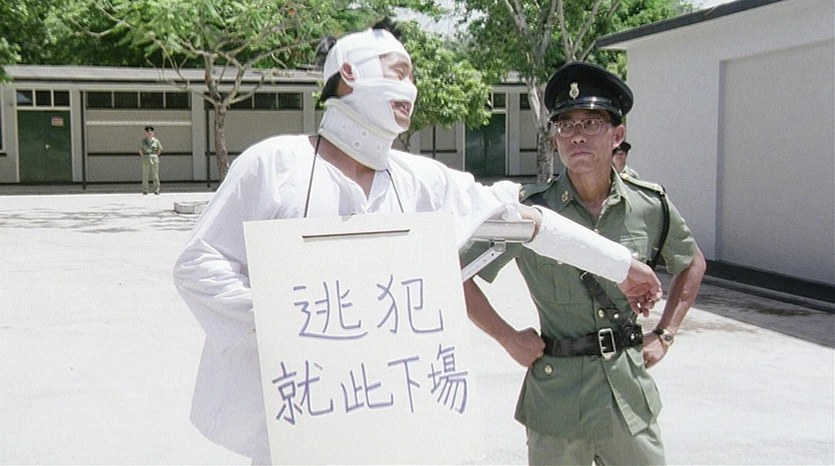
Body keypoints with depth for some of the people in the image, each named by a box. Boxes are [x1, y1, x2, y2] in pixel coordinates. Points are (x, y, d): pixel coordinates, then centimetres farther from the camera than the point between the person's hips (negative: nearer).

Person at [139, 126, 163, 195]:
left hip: (154, 159, 0)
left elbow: (160, 149, 15)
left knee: (155, 175, -1)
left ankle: (156, 190, 4)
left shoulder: (156, 141, 1)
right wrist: (143, 157, 6)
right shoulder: (143, 141, 3)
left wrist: (156, 156, 8)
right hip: (146, 160, 0)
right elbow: (140, 150, 14)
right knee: (145, 176, -3)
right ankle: (145, 191, 0)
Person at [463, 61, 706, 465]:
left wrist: (664, 335, 11)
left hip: (630, 391, 3)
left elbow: (692, 264, 18)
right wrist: (509, 338, -5)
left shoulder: (651, 206, -1)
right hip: (556, 396, -2)